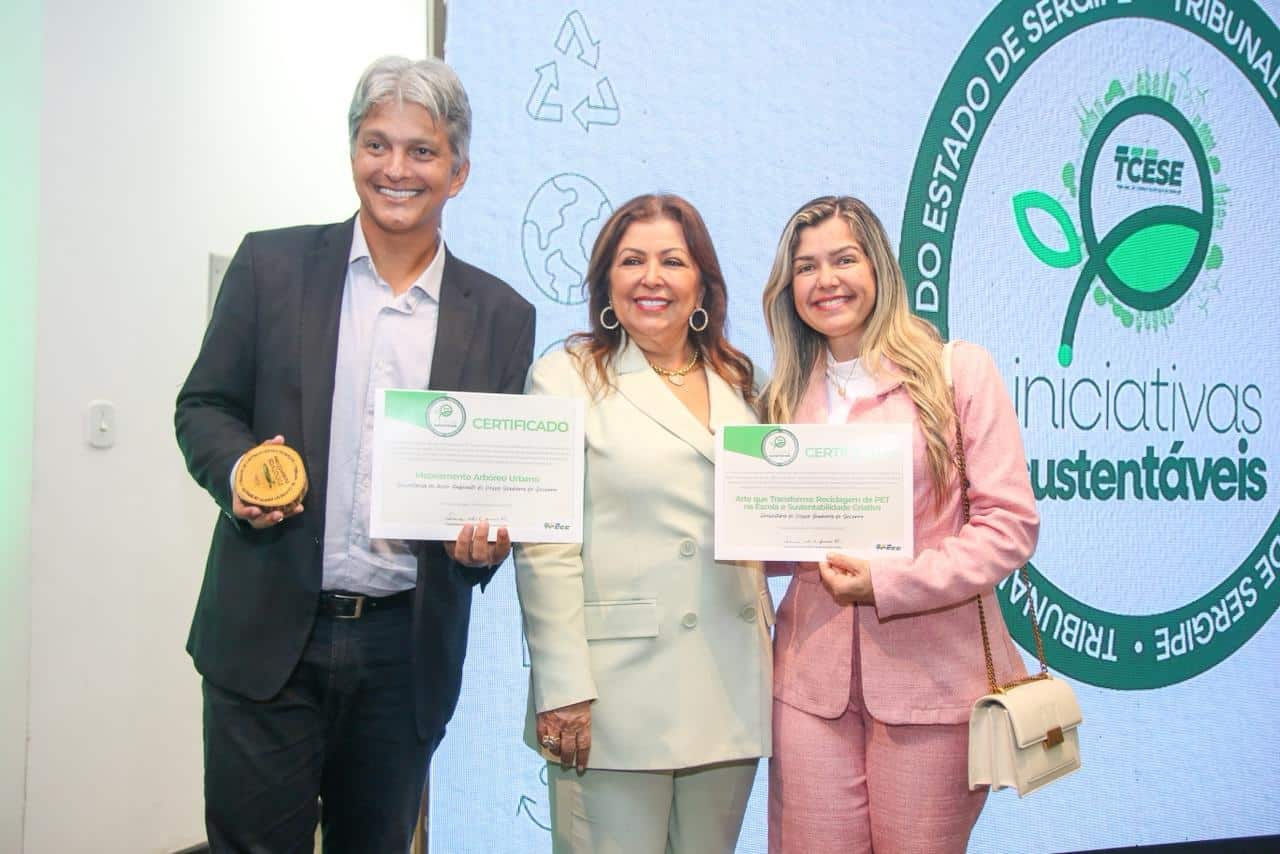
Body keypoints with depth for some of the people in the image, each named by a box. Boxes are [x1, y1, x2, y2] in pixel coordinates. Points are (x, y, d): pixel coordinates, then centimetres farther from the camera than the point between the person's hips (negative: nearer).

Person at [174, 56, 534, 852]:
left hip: (407, 647, 2)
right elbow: (204, 407, 5)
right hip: (268, 635, -1)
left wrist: (488, 536, -13)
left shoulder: (501, 315, 4)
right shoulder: (272, 264, 2)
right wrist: (239, 470, -15)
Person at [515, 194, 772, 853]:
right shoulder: (566, 377, -2)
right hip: (615, 698, -4)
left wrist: (765, 646, 13)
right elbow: (544, 547, -8)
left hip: (729, 695, 5)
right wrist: (562, 690, -13)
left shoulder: (737, 383, 13)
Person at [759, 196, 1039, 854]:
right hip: (812, 677, 4)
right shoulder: (787, 396, 12)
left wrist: (888, 583, -17)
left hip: (931, 672, -3)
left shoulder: (957, 369, -2)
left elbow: (1010, 522, -7)